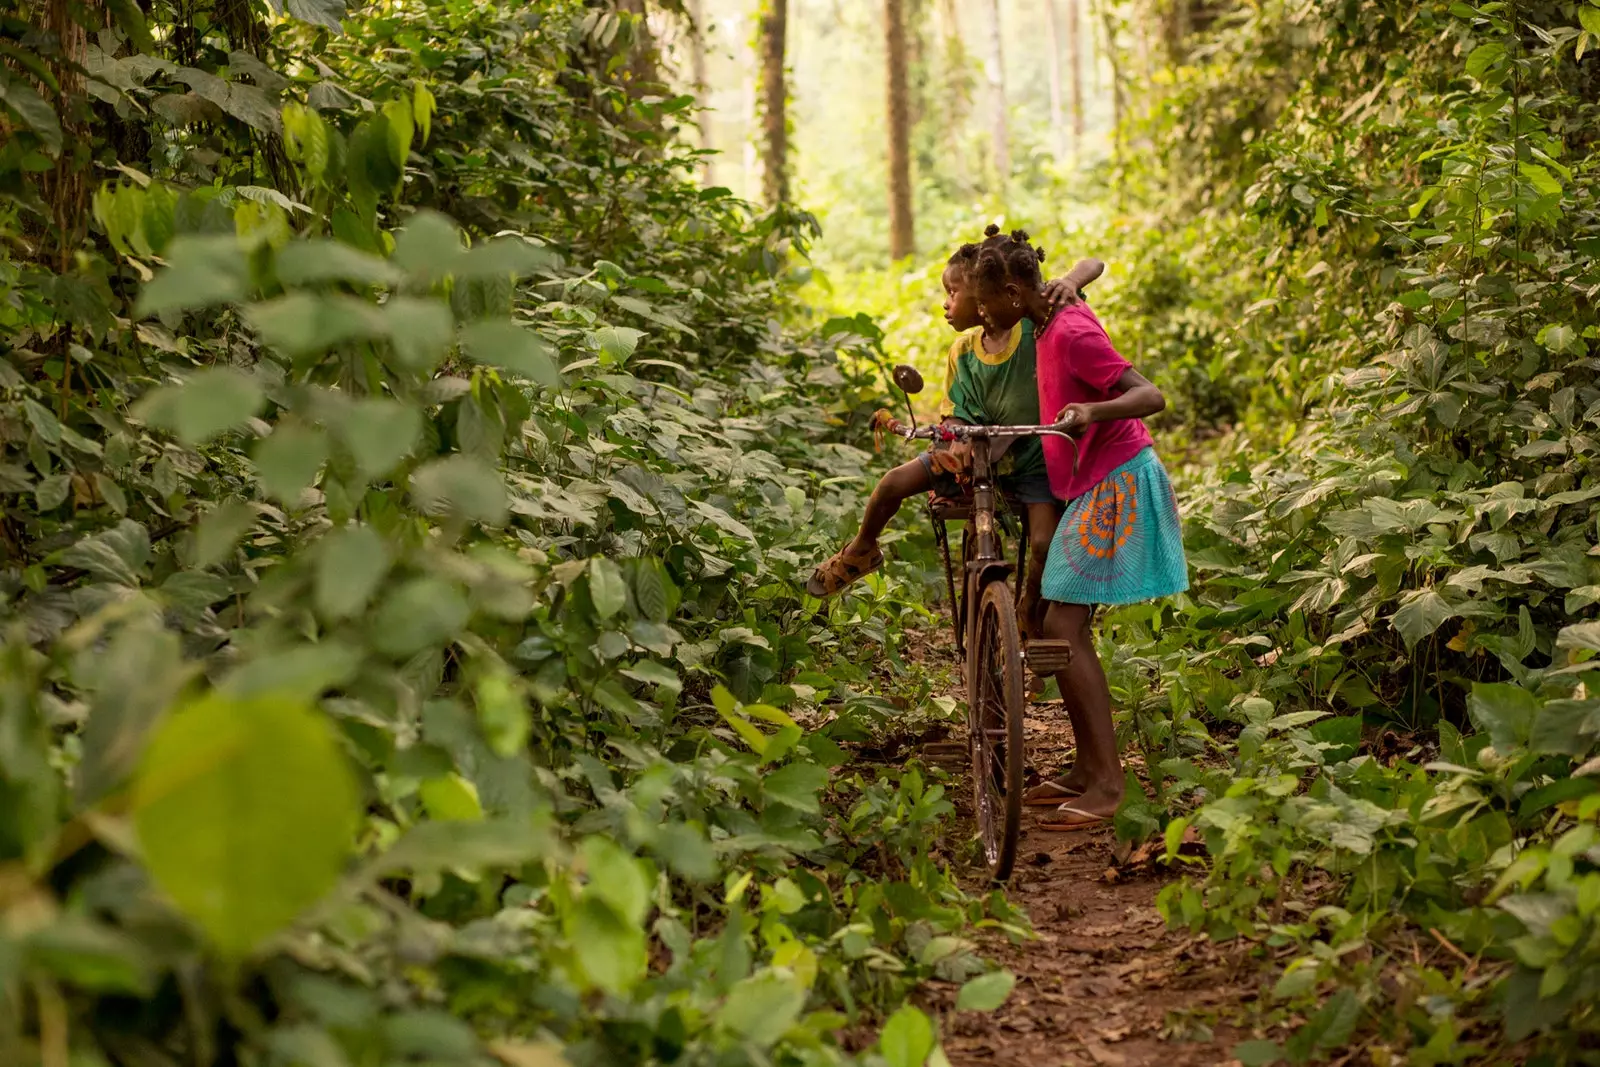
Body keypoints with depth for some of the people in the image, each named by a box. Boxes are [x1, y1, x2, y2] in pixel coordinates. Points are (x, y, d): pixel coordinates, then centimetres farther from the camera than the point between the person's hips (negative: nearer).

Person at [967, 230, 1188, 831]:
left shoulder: (1071, 333, -18)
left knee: (1063, 628, -14)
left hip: (1115, 484, -10)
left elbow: (1150, 396, -24)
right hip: (1095, 487, 10)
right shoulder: (1052, 328, 11)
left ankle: (1108, 780, -13)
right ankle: (1087, 769, 17)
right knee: (1061, 628, 10)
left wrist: (1092, 410, -44)